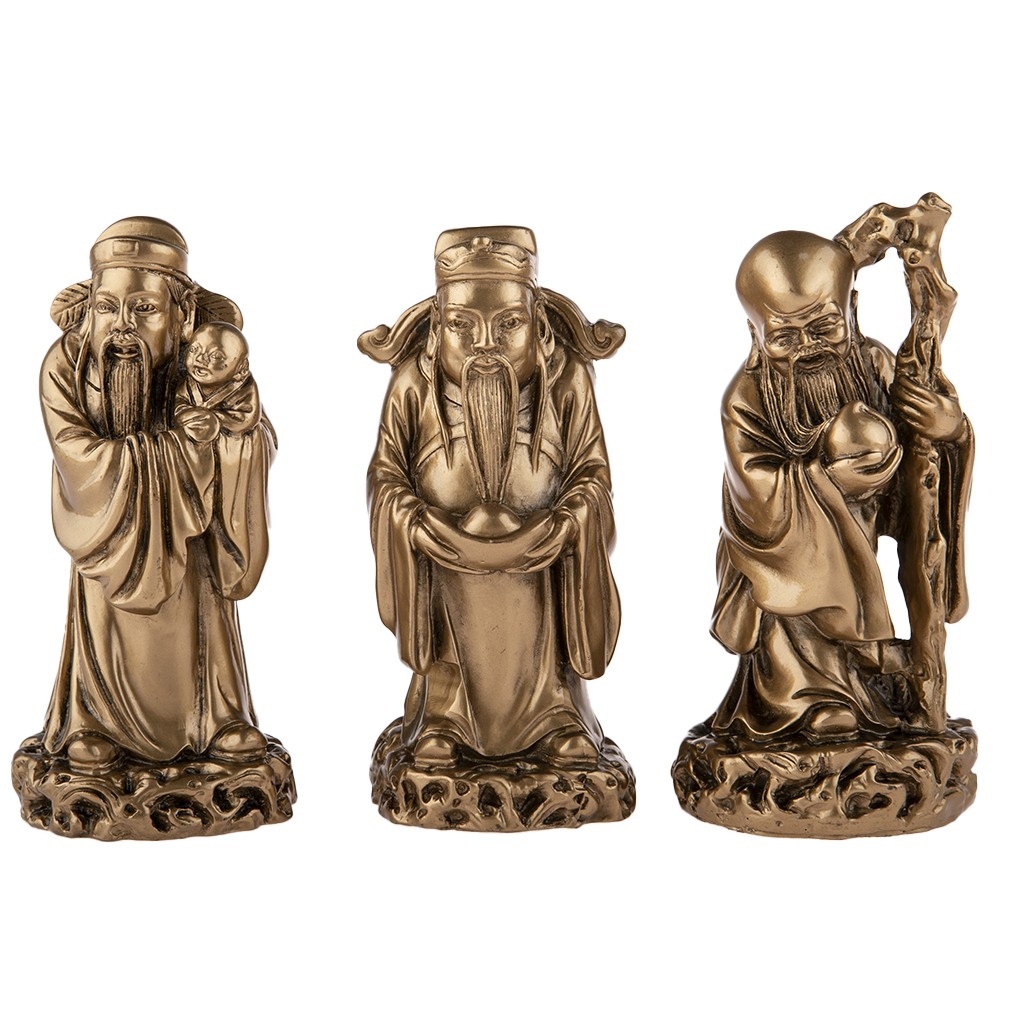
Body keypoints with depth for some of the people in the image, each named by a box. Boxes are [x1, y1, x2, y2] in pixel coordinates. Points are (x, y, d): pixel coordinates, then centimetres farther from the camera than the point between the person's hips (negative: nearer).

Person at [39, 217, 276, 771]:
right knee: (104, 621, 8)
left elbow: (259, 449, -17)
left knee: (198, 617, 11)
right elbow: (78, 454, -27)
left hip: (185, 525, 1)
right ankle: (95, 721, 28)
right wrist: (171, 446, -31)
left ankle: (219, 715, 28)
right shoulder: (65, 363, -20)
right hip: (111, 521, -1)